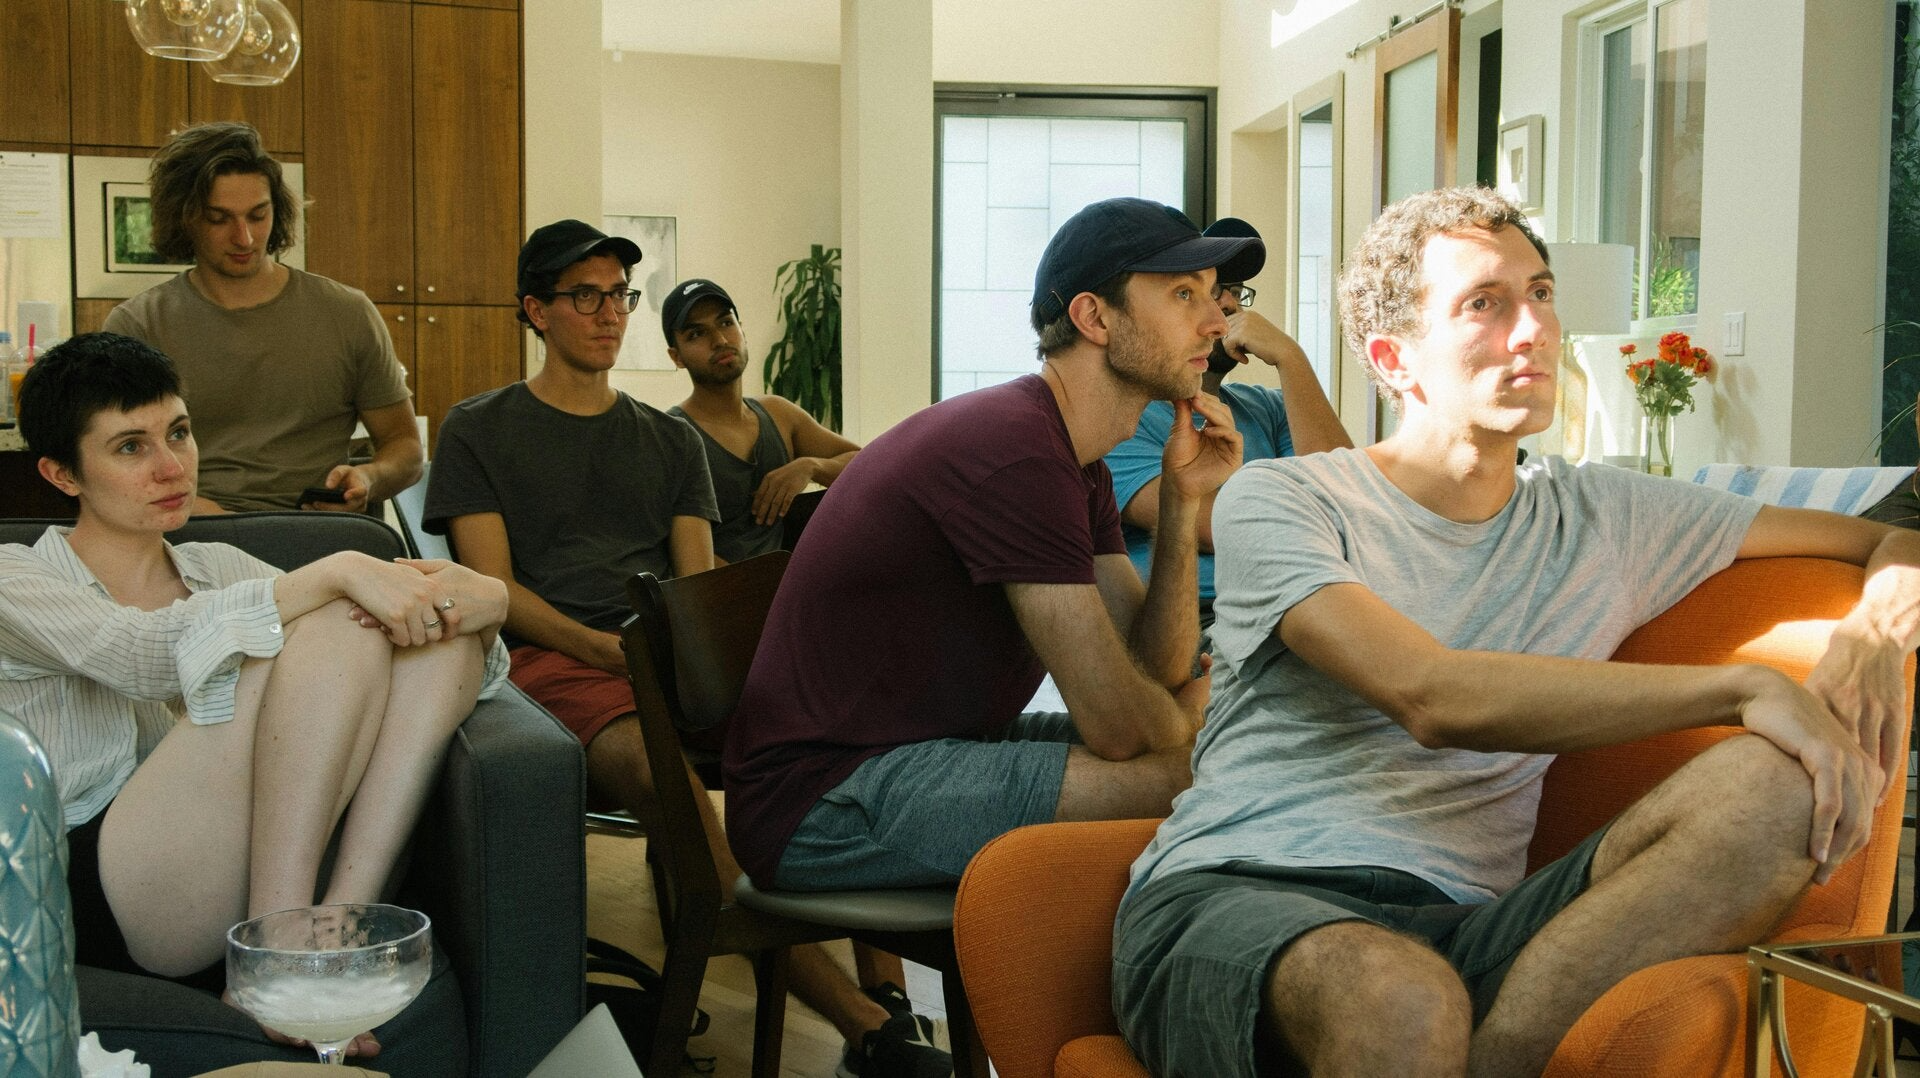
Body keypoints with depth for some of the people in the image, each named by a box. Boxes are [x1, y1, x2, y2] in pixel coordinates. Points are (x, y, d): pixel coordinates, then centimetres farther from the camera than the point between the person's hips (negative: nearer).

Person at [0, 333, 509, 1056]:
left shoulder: (216, 568, 22)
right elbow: (142, 654, -20)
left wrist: (482, 603, -12)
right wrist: (339, 573, -26)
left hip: (245, 869, 6)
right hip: (96, 890, -6)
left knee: (447, 634, -10)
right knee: (337, 626, -22)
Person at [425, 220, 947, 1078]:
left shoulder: (671, 441, 26)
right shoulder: (479, 430, 15)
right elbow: (494, 588, 4)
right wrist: (610, 649, -12)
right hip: (556, 660, -4)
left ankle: (887, 996, -32)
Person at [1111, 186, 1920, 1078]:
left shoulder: (1602, 519, 20)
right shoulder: (1274, 502, 4)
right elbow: (1431, 697, -13)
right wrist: (1747, 687, -12)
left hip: (1458, 923, 6)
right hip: (1235, 897, -5)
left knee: (1782, 783, -21)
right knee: (1403, 1000, -43)